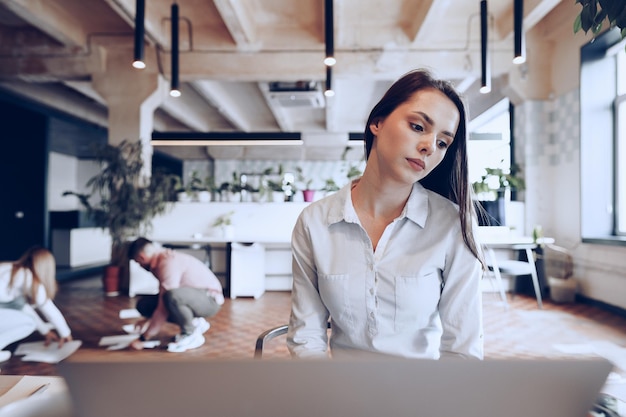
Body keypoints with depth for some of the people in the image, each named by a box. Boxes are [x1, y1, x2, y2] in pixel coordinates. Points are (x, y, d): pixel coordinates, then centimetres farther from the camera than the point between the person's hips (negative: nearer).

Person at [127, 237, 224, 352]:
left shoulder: (168, 263, -23)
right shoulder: (164, 257, 7)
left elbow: (163, 309, -24)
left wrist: (143, 338, -17)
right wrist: (149, 322, 23)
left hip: (210, 299, -10)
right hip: (195, 297, 10)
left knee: (171, 296, -39)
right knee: (144, 304, 2)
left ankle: (191, 335, -12)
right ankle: (193, 324, 8)